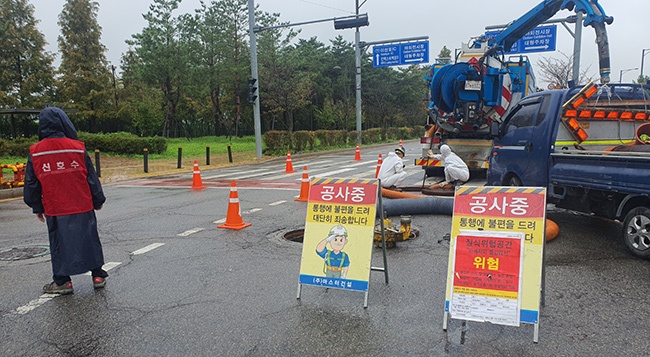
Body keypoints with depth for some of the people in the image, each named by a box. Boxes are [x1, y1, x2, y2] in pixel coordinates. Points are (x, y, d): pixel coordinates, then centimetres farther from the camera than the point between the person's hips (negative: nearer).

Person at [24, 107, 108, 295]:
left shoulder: (35, 152, -2)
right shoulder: (77, 148, -7)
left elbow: (31, 184, 6)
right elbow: (92, 178, -1)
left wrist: (37, 207, 18)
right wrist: (98, 200, 11)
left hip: (54, 210, 1)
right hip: (82, 208, -1)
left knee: (59, 243, 12)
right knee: (89, 240, 10)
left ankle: (62, 281, 19)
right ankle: (98, 276, 17)